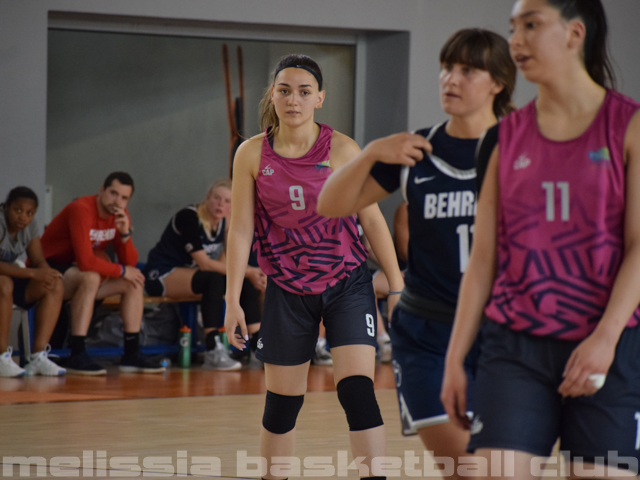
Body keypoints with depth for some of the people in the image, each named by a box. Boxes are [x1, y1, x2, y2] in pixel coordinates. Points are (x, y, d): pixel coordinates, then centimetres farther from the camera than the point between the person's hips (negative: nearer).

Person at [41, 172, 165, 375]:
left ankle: (132, 354, -2)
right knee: (91, 277, -36)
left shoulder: (119, 214, 1)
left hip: (78, 271, 9)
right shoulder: (82, 210, -25)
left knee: (134, 282, -3)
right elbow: (85, 262, -34)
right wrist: (122, 270, -20)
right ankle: (77, 356, -34)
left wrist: (125, 233, -19)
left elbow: (130, 263, -1)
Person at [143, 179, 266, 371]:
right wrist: (247, 271, -26)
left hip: (188, 273, 8)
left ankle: (258, 346, -8)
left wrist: (250, 272, -21)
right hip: (161, 275, -8)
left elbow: (223, 262, -2)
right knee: (214, 279, -35)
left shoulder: (222, 222, 1)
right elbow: (204, 263, -27)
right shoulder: (189, 217, -23)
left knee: (248, 281, -7)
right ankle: (213, 351, -36)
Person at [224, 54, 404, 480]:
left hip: (347, 284, -2)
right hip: (288, 290, 2)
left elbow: (373, 220, -3)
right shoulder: (252, 154, -5)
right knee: (282, 403, 9)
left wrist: (396, 287, -5)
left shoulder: (342, 149, -8)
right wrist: (233, 300, -5)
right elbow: (241, 230, -1)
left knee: (357, 391, -15)